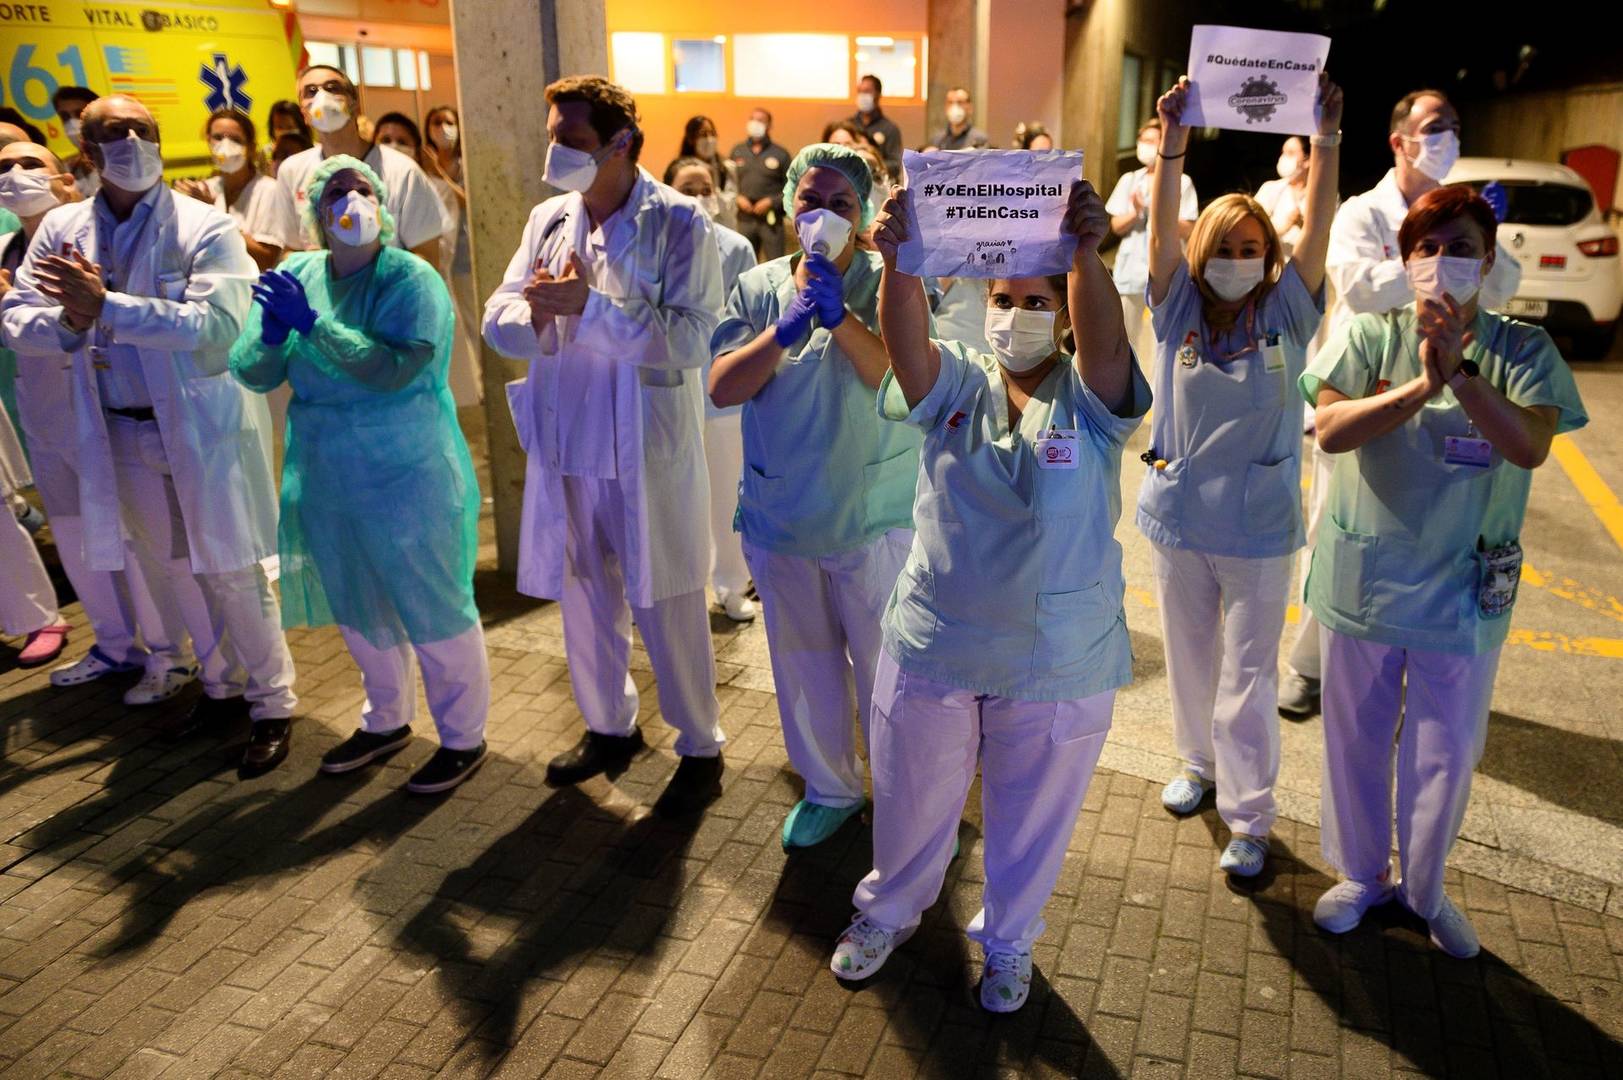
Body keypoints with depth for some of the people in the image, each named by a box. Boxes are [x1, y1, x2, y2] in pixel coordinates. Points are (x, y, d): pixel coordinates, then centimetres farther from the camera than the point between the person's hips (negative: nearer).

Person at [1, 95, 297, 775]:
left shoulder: (206, 228, -10)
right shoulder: (60, 230, 5)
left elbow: (217, 324, -23)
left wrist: (106, 306, -26)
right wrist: (67, 322, -21)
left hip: (204, 427, -5)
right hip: (121, 433, 5)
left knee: (230, 572, 0)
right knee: (167, 569, 15)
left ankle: (272, 704, 15)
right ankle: (221, 683, 33)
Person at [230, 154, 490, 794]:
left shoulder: (411, 279, -13)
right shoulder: (295, 275, 3)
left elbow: (395, 368, -26)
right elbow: (253, 374, 3)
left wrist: (311, 323, -26)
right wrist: (270, 333, -18)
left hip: (406, 478, -6)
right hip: (327, 481, 7)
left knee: (433, 610, 3)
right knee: (357, 609, 20)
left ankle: (463, 736, 22)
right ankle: (386, 720, 41)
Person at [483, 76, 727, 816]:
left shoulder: (679, 224, -9)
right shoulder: (548, 219, 7)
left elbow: (690, 339, -21)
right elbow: (498, 320, 2)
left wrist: (590, 306, -26)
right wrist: (538, 313, -19)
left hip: (649, 448, -5)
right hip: (567, 442, 6)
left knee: (666, 605, 5)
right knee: (583, 595, 18)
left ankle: (700, 748, 25)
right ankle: (608, 727, 40)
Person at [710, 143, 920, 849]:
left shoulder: (886, 283, -5)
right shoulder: (758, 287, 3)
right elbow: (721, 388, -6)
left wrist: (840, 315, -27)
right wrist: (784, 330, -20)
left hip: (874, 518, -3)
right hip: (779, 518, 4)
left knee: (883, 666, 8)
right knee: (804, 666, 17)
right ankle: (829, 789, 38)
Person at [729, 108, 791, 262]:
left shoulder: (780, 154, 2)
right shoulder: (737, 152, 12)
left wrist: (772, 201, -12)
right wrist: (737, 198, -4)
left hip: (771, 220, -3)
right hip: (745, 219, 3)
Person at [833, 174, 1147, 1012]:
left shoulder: (1089, 398, -7)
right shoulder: (954, 384, -3)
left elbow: (1104, 336, -29)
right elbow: (904, 339, -24)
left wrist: (1088, 252, -48)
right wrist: (897, 262, -44)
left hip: (1057, 665, -1)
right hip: (932, 644, 2)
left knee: (1032, 817, 19)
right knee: (911, 801, 21)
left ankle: (1008, 938, 46)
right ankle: (888, 910, 49)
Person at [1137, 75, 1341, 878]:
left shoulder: (1284, 315, -2)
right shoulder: (1178, 310, -1)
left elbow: (1318, 227, -13)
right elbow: (1161, 229, -14)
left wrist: (1327, 137, -23)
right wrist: (1172, 142, -25)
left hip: (1258, 525, -2)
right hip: (1176, 516, 2)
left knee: (1248, 676, 4)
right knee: (1189, 658, 18)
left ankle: (1249, 817, 16)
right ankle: (1198, 763, 40)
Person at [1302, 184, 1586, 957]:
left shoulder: (1521, 350, -3)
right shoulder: (1369, 334, -4)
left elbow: (1530, 445, -19)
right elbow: (1329, 429, -17)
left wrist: (1459, 372, -30)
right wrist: (1421, 386, -28)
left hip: (1464, 590, 0)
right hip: (1362, 578, 0)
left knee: (1447, 752, 13)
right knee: (1356, 741, 14)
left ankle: (1422, 885, 38)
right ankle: (1359, 873, 37)